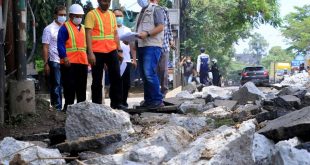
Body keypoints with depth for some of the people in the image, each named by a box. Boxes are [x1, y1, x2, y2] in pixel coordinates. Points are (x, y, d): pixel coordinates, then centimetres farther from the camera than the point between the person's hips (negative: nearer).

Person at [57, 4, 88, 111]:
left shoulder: (83, 28, 18)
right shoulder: (65, 28, -3)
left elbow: (86, 44, 22)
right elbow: (60, 44, -11)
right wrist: (64, 58, -22)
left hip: (82, 62, 6)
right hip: (69, 62, -6)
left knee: (81, 86, 10)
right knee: (69, 86, -5)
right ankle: (68, 106, 1)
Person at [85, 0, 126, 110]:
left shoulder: (112, 15, 15)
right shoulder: (92, 14, -3)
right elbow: (88, 34, -9)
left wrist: (119, 50, 11)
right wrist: (90, 53, -16)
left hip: (112, 51, 5)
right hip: (97, 52, -5)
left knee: (116, 77, 1)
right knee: (97, 80, 2)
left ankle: (116, 103, 7)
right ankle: (96, 104, 8)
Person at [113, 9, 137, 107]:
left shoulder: (127, 30, 16)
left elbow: (132, 46, 17)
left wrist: (134, 59, 9)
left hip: (126, 61, 4)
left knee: (126, 84, 4)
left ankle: (124, 102, 13)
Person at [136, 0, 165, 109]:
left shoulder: (155, 9, -3)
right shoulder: (142, 12, 22)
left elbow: (160, 27, -12)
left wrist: (147, 34, -23)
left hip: (152, 46, -9)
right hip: (141, 46, 9)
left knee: (149, 73, -17)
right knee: (144, 75, 9)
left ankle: (157, 100, -13)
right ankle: (148, 100, 15)